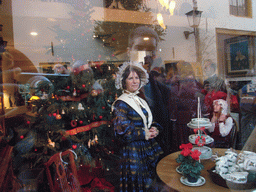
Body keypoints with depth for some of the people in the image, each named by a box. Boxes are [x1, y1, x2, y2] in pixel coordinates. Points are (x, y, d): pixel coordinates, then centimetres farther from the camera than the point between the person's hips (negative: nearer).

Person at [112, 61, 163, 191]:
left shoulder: (142, 102, 13)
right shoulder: (120, 104, -11)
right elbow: (122, 129, -19)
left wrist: (155, 129, -5)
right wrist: (145, 134, -16)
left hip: (149, 149, 7)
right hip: (133, 150, -7)